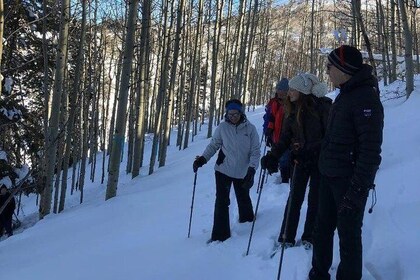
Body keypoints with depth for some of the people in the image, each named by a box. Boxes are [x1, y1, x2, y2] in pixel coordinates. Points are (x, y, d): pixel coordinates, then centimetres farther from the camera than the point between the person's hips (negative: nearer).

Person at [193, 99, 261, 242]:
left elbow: (255, 151, -8)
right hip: (223, 170, 0)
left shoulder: (250, 128, -9)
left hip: (242, 172, 0)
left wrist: (252, 169, -19)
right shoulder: (222, 127, -6)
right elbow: (213, 145, 1)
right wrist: (203, 158, -13)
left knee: (243, 199, 19)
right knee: (221, 201, -5)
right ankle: (220, 234, 2)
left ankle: (247, 220, 48)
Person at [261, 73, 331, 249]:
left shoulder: (322, 106, -14)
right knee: (294, 199, 4)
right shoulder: (293, 111, 3)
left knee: (315, 200, 6)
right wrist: (272, 156, -9)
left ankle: (309, 237, 20)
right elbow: (285, 138, 4)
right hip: (301, 160, 4)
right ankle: (287, 238, 12)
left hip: (320, 160, -4)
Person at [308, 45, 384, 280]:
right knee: (323, 228, 16)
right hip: (330, 177, 9)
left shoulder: (366, 98, -17)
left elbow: (370, 149, -23)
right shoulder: (345, 95, 12)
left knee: (348, 234, 2)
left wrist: (358, 189, -24)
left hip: (349, 181, -9)